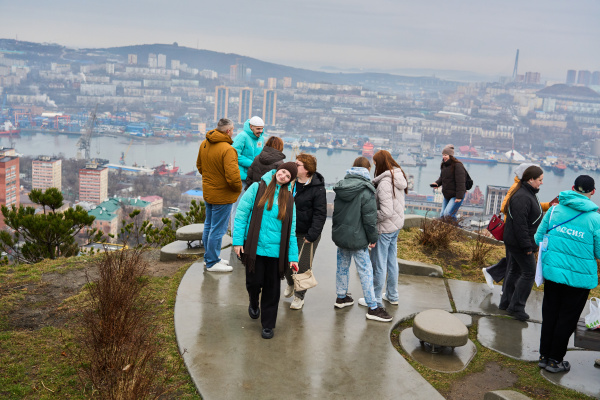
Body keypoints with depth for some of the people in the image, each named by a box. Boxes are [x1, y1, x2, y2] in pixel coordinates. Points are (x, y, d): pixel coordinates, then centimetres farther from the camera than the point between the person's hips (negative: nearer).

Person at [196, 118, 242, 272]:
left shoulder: (204, 144, 3)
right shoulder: (227, 149, -25)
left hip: (208, 193, 9)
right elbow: (232, 177, -29)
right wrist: (238, 188, -10)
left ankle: (209, 257, 33)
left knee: (209, 226, 19)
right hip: (222, 196, -9)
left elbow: (199, 165, 17)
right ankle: (212, 263, 11)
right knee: (217, 229, 2)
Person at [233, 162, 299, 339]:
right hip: (254, 248, -2)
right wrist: (238, 240, -8)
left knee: (272, 288, 6)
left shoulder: (288, 198, 9)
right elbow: (241, 214, -1)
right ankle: (253, 304, 38)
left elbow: (291, 230, 9)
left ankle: (268, 325, 21)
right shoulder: (257, 188, 0)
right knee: (254, 282, 3)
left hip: (276, 251, 2)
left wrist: (293, 256, 4)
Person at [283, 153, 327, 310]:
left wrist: (312, 235, -19)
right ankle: (290, 284, 44)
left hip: (307, 234, -5)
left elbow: (320, 214, -14)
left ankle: (299, 295, 24)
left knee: (303, 265, 2)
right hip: (289, 231, 5)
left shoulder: (317, 188, -15)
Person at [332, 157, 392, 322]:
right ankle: (373, 308, 4)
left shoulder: (341, 187, 6)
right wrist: (373, 238, -5)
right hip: (357, 238, -7)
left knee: (342, 266, 20)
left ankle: (341, 297, 34)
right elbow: (370, 217, -16)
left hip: (340, 234, 7)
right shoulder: (366, 190, -17)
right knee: (365, 271, -1)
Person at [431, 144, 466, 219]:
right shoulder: (444, 165, 9)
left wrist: (459, 196, -23)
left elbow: (460, 182, -20)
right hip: (446, 196, 9)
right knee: (442, 215, 10)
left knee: (448, 214, -21)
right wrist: (437, 183, 0)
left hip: (456, 196, -9)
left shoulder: (457, 165, -18)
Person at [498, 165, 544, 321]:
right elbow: (520, 224, -26)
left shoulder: (529, 194, 12)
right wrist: (527, 246, -23)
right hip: (518, 242, -11)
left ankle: (506, 302, 25)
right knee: (529, 272, -4)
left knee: (515, 270, 16)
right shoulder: (522, 197, -22)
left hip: (515, 242, 11)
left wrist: (529, 243, 21)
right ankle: (516, 306, 3)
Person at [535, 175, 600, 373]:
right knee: (567, 318, 11)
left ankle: (544, 355, 28)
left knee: (549, 314, 17)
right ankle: (555, 360, 22)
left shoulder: (554, 210, -3)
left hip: (552, 270, 4)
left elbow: (538, 238, 4)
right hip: (579, 277, -3)